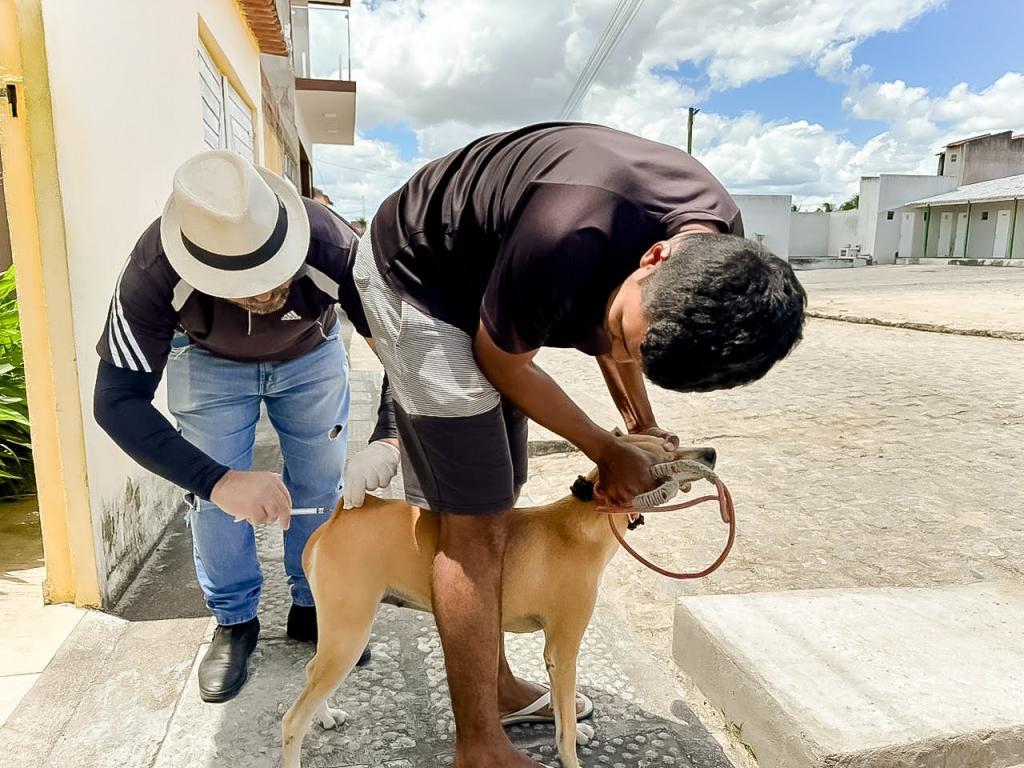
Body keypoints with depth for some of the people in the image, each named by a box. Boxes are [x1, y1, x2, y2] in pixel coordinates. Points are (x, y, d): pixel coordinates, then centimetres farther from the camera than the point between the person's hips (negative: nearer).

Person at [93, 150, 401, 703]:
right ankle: (234, 621, 18)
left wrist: (390, 435, -44)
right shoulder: (155, 272, -38)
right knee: (215, 496, -4)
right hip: (209, 362, 0)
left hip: (310, 353, 1)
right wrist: (215, 480, -47)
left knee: (321, 485, 2)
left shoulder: (333, 248, -39)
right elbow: (117, 400, -35)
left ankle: (312, 606, 23)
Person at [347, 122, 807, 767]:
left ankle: (496, 683, 31)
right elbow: (501, 363, -20)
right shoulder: (569, 240, -40)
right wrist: (608, 452, -11)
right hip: (413, 273, -7)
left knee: (496, 501, 13)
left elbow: (612, 326, 5)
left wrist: (643, 425, -1)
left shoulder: (720, 243, -16)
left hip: (483, 277, 7)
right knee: (477, 522, -9)